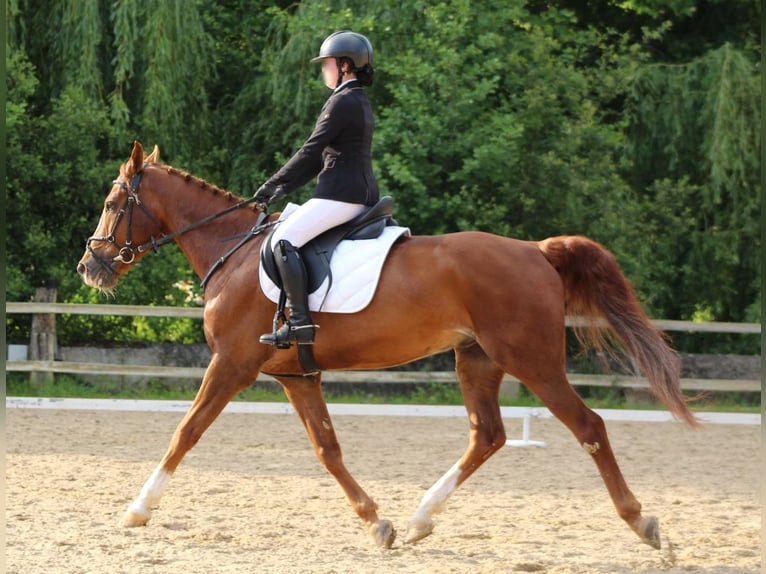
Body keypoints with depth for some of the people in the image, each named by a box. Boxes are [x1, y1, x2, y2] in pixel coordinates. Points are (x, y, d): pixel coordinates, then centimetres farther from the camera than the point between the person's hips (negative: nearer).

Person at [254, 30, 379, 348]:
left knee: (284, 240, -18)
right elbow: (325, 156, 20)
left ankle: (300, 322, -27)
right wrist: (285, 187, 15)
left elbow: (311, 151, -12)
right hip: (363, 195, 11)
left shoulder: (342, 102, -12)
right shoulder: (360, 102, 19)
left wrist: (272, 184, -3)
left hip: (340, 194, -11)